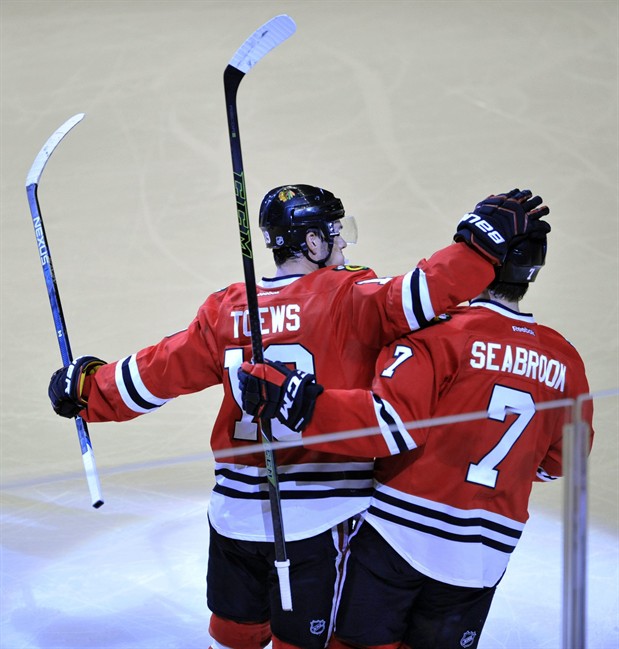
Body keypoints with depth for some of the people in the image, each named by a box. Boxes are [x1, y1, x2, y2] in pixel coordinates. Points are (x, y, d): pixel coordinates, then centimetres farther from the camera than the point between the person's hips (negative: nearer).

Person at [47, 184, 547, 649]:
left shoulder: (225, 312, 4)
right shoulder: (349, 298, -10)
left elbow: (157, 374, 9)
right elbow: (417, 298, -26)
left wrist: (88, 387, 25)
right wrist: (487, 241, -20)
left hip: (235, 513, 5)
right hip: (316, 519, -4)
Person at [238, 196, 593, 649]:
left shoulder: (442, 334, -12)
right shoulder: (566, 362, 4)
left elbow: (390, 422, -23)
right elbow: (552, 463, 14)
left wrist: (292, 400, -25)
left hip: (398, 532, -5)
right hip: (483, 556, 5)